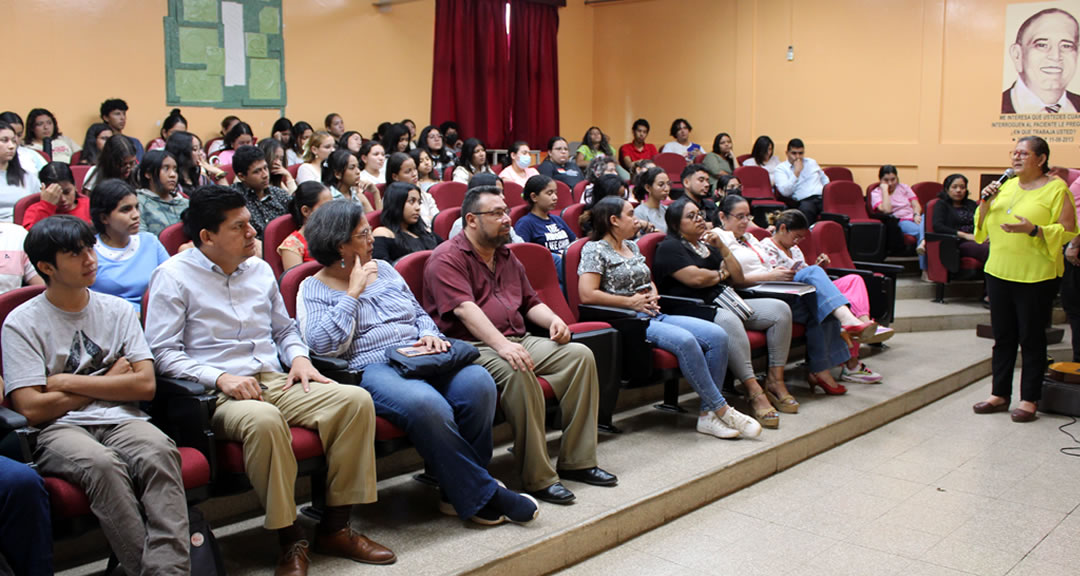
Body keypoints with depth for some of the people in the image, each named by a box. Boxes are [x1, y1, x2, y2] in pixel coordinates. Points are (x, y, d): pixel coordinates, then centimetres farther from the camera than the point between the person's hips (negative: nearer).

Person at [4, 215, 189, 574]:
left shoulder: (117, 310, 15)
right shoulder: (22, 323, 5)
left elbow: (145, 385, 5)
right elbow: (31, 409, -5)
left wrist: (69, 382, -2)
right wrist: (108, 381, 4)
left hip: (121, 420, 3)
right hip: (58, 429, -2)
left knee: (159, 449, -32)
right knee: (101, 463, -36)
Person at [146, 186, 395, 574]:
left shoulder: (259, 269, 18)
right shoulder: (174, 276, 0)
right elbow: (162, 352, -7)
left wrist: (299, 357, 6)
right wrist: (221, 378, -19)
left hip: (276, 382, 6)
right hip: (217, 396, -6)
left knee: (355, 400, -18)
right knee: (263, 420, -40)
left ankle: (334, 527, -11)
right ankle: (290, 540, -22)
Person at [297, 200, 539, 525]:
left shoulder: (383, 269, 23)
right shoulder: (314, 289, 7)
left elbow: (420, 315, 27)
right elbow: (323, 345, -11)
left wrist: (430, 335, 3)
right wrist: (354, 292, -7)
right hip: (371, 370, -5)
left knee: (478, 383, -26)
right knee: (428, 406, -38)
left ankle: (458, 492, -14)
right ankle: (481, 497, -22)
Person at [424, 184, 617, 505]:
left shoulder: (506, 256, 22)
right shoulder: (447, 258, -6)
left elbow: (531, 303, 26)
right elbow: (465, 309, -21)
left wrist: (554, 320, 3)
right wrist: (501, 345, -34)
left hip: (517, 340, 8)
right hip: (472, 347, -8)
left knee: (579, 354, -10)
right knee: (517, 372, -37)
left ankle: (577, 460, -6)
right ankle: (538, 479, -28)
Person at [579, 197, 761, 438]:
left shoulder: (632, 246, 22)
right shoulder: (595, 249, -2)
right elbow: (587, 295, -14)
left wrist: (653, 295, 9)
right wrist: (631, 302, -11)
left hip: (654, 316, 8)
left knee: (718, 335, -14)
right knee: (685, 340, -33)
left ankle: (708, 413, -15)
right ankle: (722, 410, -21)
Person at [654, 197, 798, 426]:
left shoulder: (707, 246, 25)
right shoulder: (669, 247, -1)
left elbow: (738, 276, 20)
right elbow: (696, 278, -14)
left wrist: (722, 248, 6)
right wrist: (722, 274, 6)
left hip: (725, 303, 9)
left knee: (780, 309, -7)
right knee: (728, 320, -41)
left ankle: (775, 381, -8)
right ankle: (754, 391, -38)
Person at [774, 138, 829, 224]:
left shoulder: (812, 162, 26)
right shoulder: (781, 169, 8)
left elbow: (825, 180, 36)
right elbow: (785, 192, -8)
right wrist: (796, 172, -8)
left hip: (823, 197, 4)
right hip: (805, 200, -4)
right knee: (805, 209, -40)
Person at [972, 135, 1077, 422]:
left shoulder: (1056, 189, -4)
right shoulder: (1006, 186, 12)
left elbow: (1067, 231, -10)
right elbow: (984, 227, 16)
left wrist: (1033, 230, -24)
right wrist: (985, 202, -2)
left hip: (1036, 276, -5)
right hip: (999, 271, 6)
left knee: (1031, 338, 1)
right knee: (1002, 336, 11)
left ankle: (1030, 399, 11)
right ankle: (1000, 394, 21)